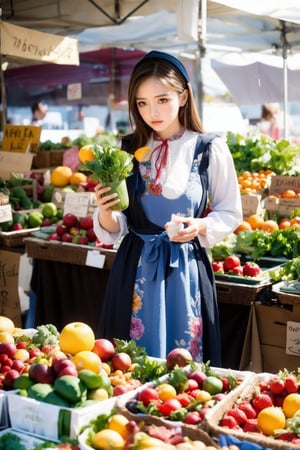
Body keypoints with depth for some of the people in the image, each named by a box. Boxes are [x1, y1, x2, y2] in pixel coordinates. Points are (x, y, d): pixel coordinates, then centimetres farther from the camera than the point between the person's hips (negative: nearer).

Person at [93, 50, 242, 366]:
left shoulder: (211, 150, -6)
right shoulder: (127, 150, 1)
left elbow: (230, 213, 4)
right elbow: (115, 228, 3)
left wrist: (200, 226, -15)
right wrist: (105, 213, -19)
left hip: (186, 270, -2)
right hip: (135, 269, 2)